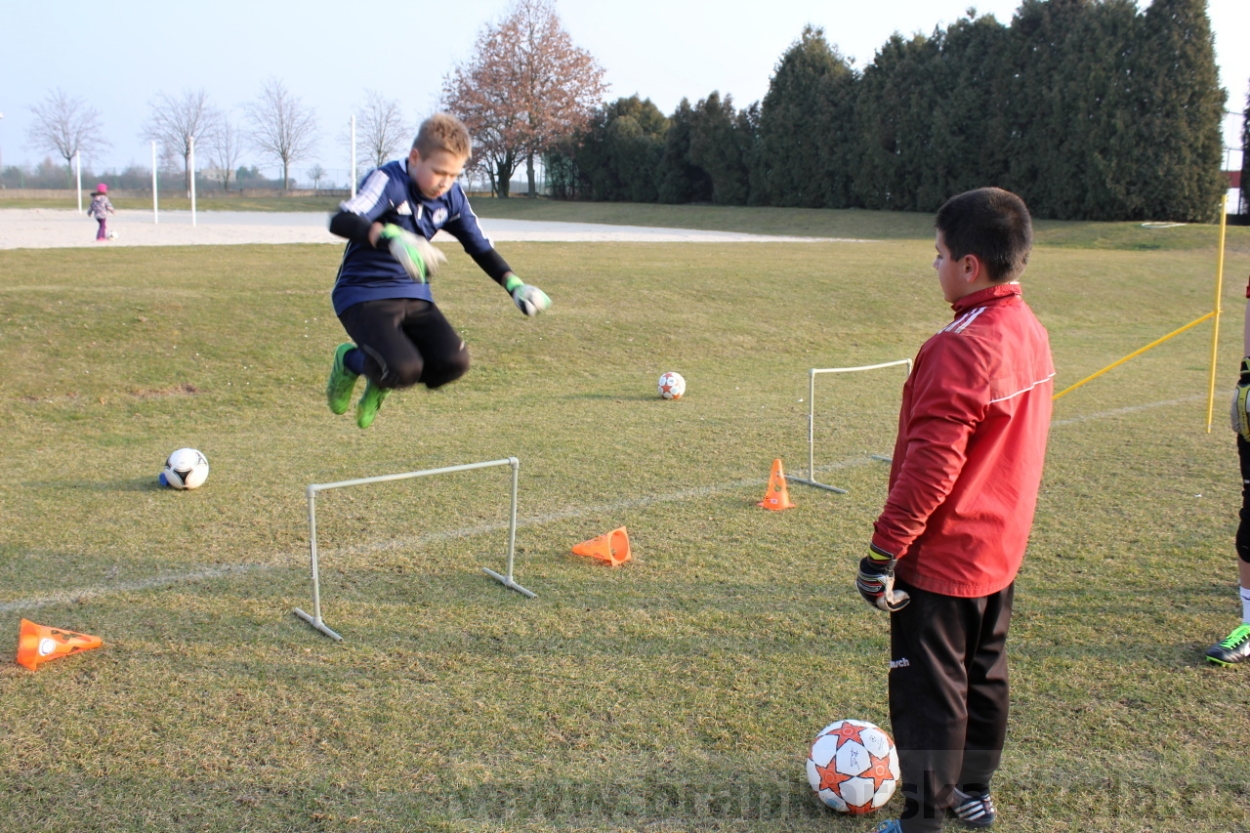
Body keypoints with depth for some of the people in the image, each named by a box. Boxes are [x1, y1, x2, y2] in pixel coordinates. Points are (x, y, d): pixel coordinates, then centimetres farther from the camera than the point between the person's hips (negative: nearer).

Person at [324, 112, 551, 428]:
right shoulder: (388, 180, -18)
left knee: (454, 362, -17)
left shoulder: (452, 197, 2)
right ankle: (350, 360, 9)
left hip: (414, 296, 6)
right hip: (363, 295, -6)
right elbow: (341, 221, -35)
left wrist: (515, 285, -4)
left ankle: (380, 384, 14)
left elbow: (481, 247, 12)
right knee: (403, 368, -28)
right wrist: (391, 237, -54)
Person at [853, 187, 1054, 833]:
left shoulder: (962, 348, -24)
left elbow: (931, 465, -26)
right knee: (983, 675, 22)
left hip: (941, 559, -9)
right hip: (1001, 548, 9)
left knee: (928, 690, 3)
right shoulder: (1032, 333, 4)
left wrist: (883, 553, -21)